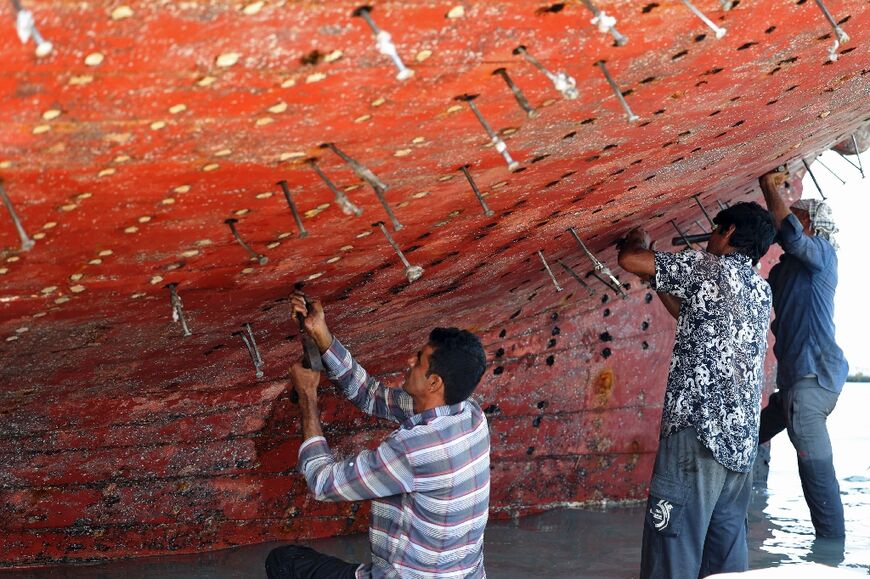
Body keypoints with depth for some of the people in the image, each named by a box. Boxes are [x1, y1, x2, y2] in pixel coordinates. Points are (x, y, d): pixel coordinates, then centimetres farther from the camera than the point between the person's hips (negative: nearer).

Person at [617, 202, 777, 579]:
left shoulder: (709, 268, -3)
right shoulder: (761, 290, 19)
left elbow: (629, 260, -1)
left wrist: (638, 242, 20)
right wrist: (658, 278, 34)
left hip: (700, 434, -8)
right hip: (743, 441, 8)